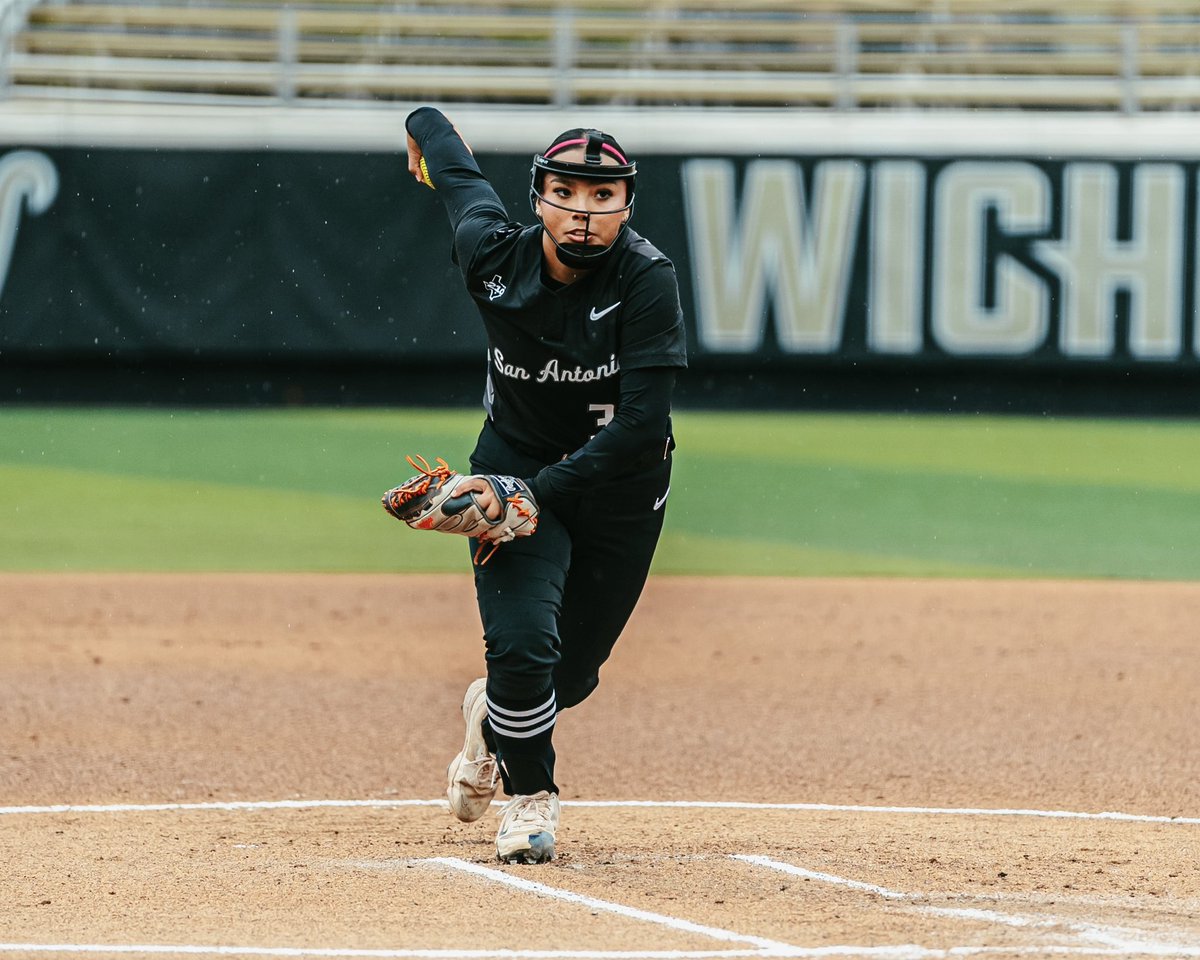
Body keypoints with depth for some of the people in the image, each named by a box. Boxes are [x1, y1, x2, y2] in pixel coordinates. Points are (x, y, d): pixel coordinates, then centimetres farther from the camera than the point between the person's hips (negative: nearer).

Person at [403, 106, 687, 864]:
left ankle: (495, 714, 46)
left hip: (620, 486, 0)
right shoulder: (493, 254, -19)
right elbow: (462, 175, 4)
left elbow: (642, 425, -31)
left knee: (572, 673, 9)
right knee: (524, 640, -20)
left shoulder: (648, 281, -27)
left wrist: (533, 494, -37)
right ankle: (530, 795, 8)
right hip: (517, 459, 0)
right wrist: (428, 130, 28)